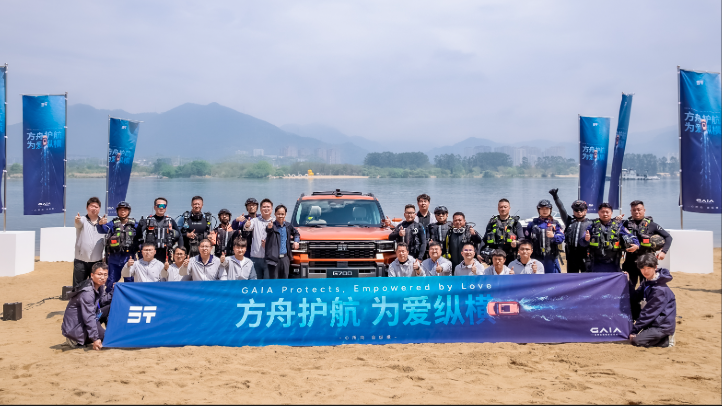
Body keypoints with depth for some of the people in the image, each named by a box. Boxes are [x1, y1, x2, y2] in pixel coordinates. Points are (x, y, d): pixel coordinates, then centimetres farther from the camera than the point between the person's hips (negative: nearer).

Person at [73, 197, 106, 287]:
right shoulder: (82, 220, -2)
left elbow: (106, 241, 9)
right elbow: (79, 224, -27)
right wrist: (77, 221, -50)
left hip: (97, 261, 3)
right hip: (81, 262, -2)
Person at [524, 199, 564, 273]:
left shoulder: (555, 224, 8)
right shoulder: (532, 224, 7)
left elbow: (561, 238, -3)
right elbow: (526, 239, 4)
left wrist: (553, 236, -23)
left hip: (551, 258, 0)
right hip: (536, 258, 0)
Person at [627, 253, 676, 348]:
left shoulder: (660, 289, -22)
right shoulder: (646, 282, 5)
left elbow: (649, 312, -20)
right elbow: (636, 298, 4)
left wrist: (634, 329, -16)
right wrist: (628, 282, -5)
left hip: (663, 325, -9)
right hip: (653, 321, 9)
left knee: (636, 341, -16)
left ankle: (667, 340, -1)